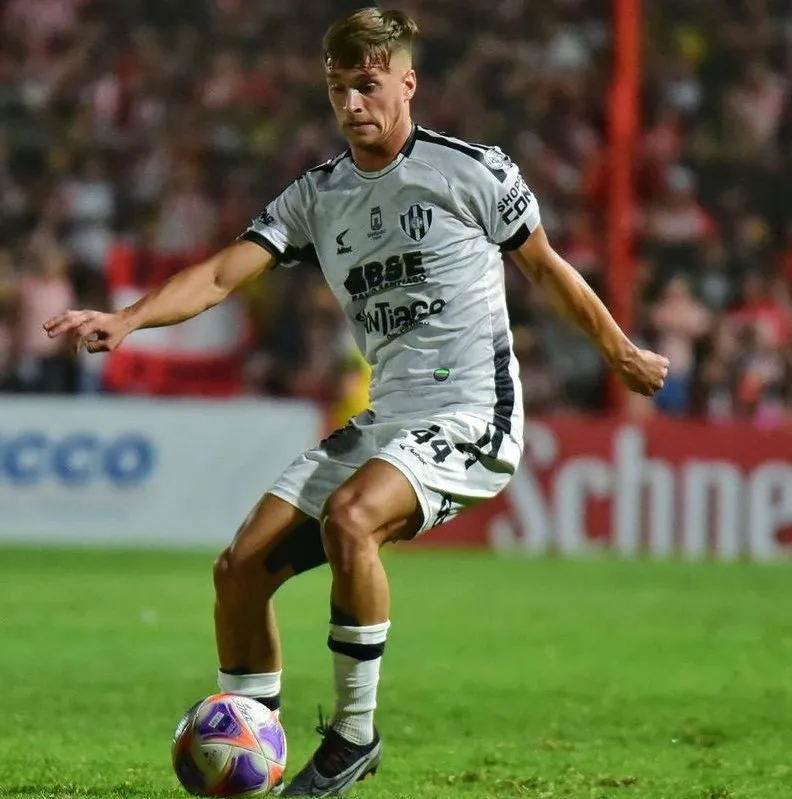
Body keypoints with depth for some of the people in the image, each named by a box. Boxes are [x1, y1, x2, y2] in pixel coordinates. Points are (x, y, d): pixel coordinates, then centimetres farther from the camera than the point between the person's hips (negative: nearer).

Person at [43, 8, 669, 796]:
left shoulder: (474, 171, -3)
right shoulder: (316, 195, 9)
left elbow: (546, 267, 11)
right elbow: (223, 272, -1)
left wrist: (622, 355, 21)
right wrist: (125, 319, -17)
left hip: (470, 417, -6)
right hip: (382, 420, 6)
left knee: (349, 516, -34)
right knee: (241, 567, -5)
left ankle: (354, 732, -19)